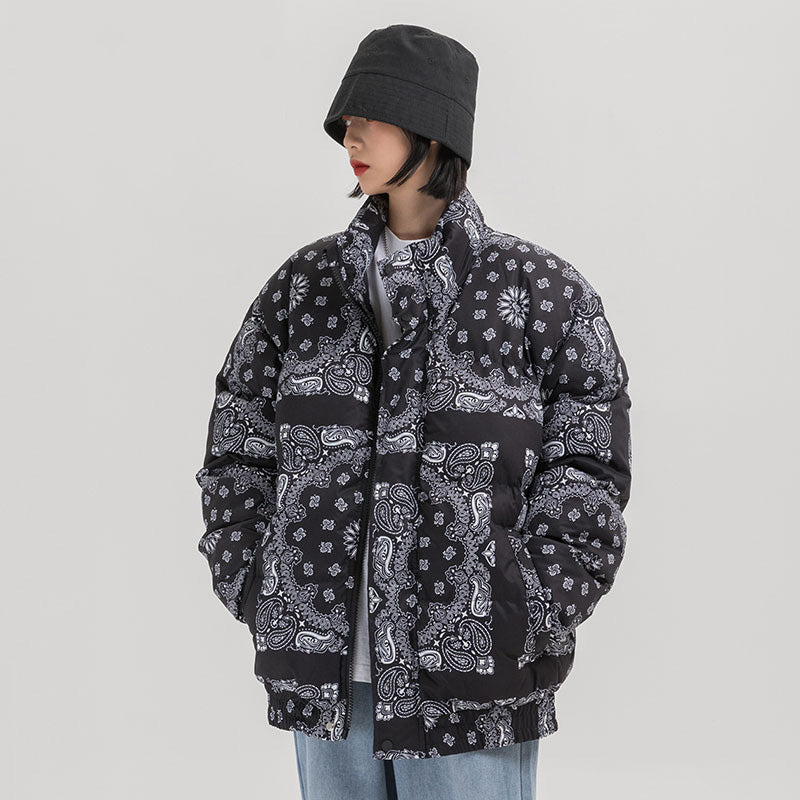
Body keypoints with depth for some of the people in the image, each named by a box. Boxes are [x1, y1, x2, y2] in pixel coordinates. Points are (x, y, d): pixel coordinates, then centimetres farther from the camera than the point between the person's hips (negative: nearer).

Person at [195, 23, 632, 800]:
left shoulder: (542, 292, -4)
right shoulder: (305, 284, 5)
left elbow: (587, 484, -5)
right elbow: (236, 456, 8)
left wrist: (509, 633, -10)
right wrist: (262, 602, -1)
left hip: (470, 688, -3)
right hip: (326, 677, 4)